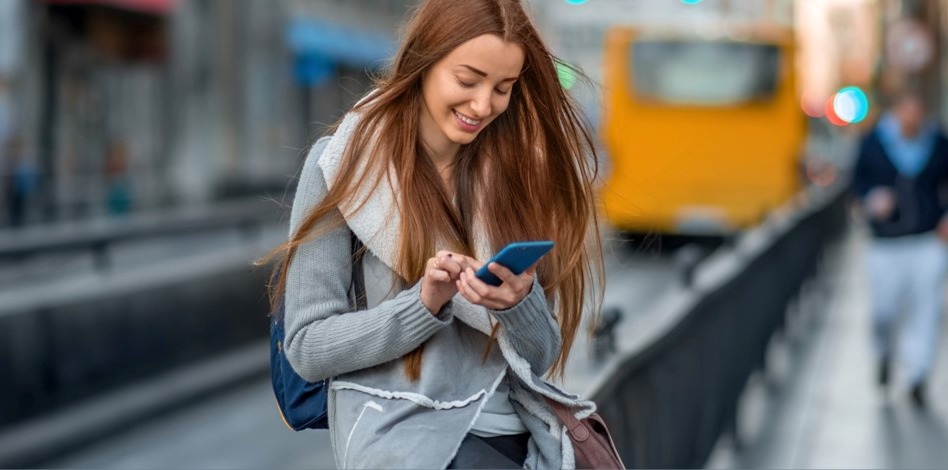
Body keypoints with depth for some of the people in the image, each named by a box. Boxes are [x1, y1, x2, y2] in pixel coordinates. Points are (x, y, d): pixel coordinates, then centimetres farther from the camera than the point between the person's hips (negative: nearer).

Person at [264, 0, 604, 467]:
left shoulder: (519, 167, 5)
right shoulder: (343, 165, -2)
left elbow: (542, 359, 6)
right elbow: (307, 348, -4)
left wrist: (519, 302, -15)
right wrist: (425, 301, -16)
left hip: (515, 430, 4)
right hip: (401, 428, -4)